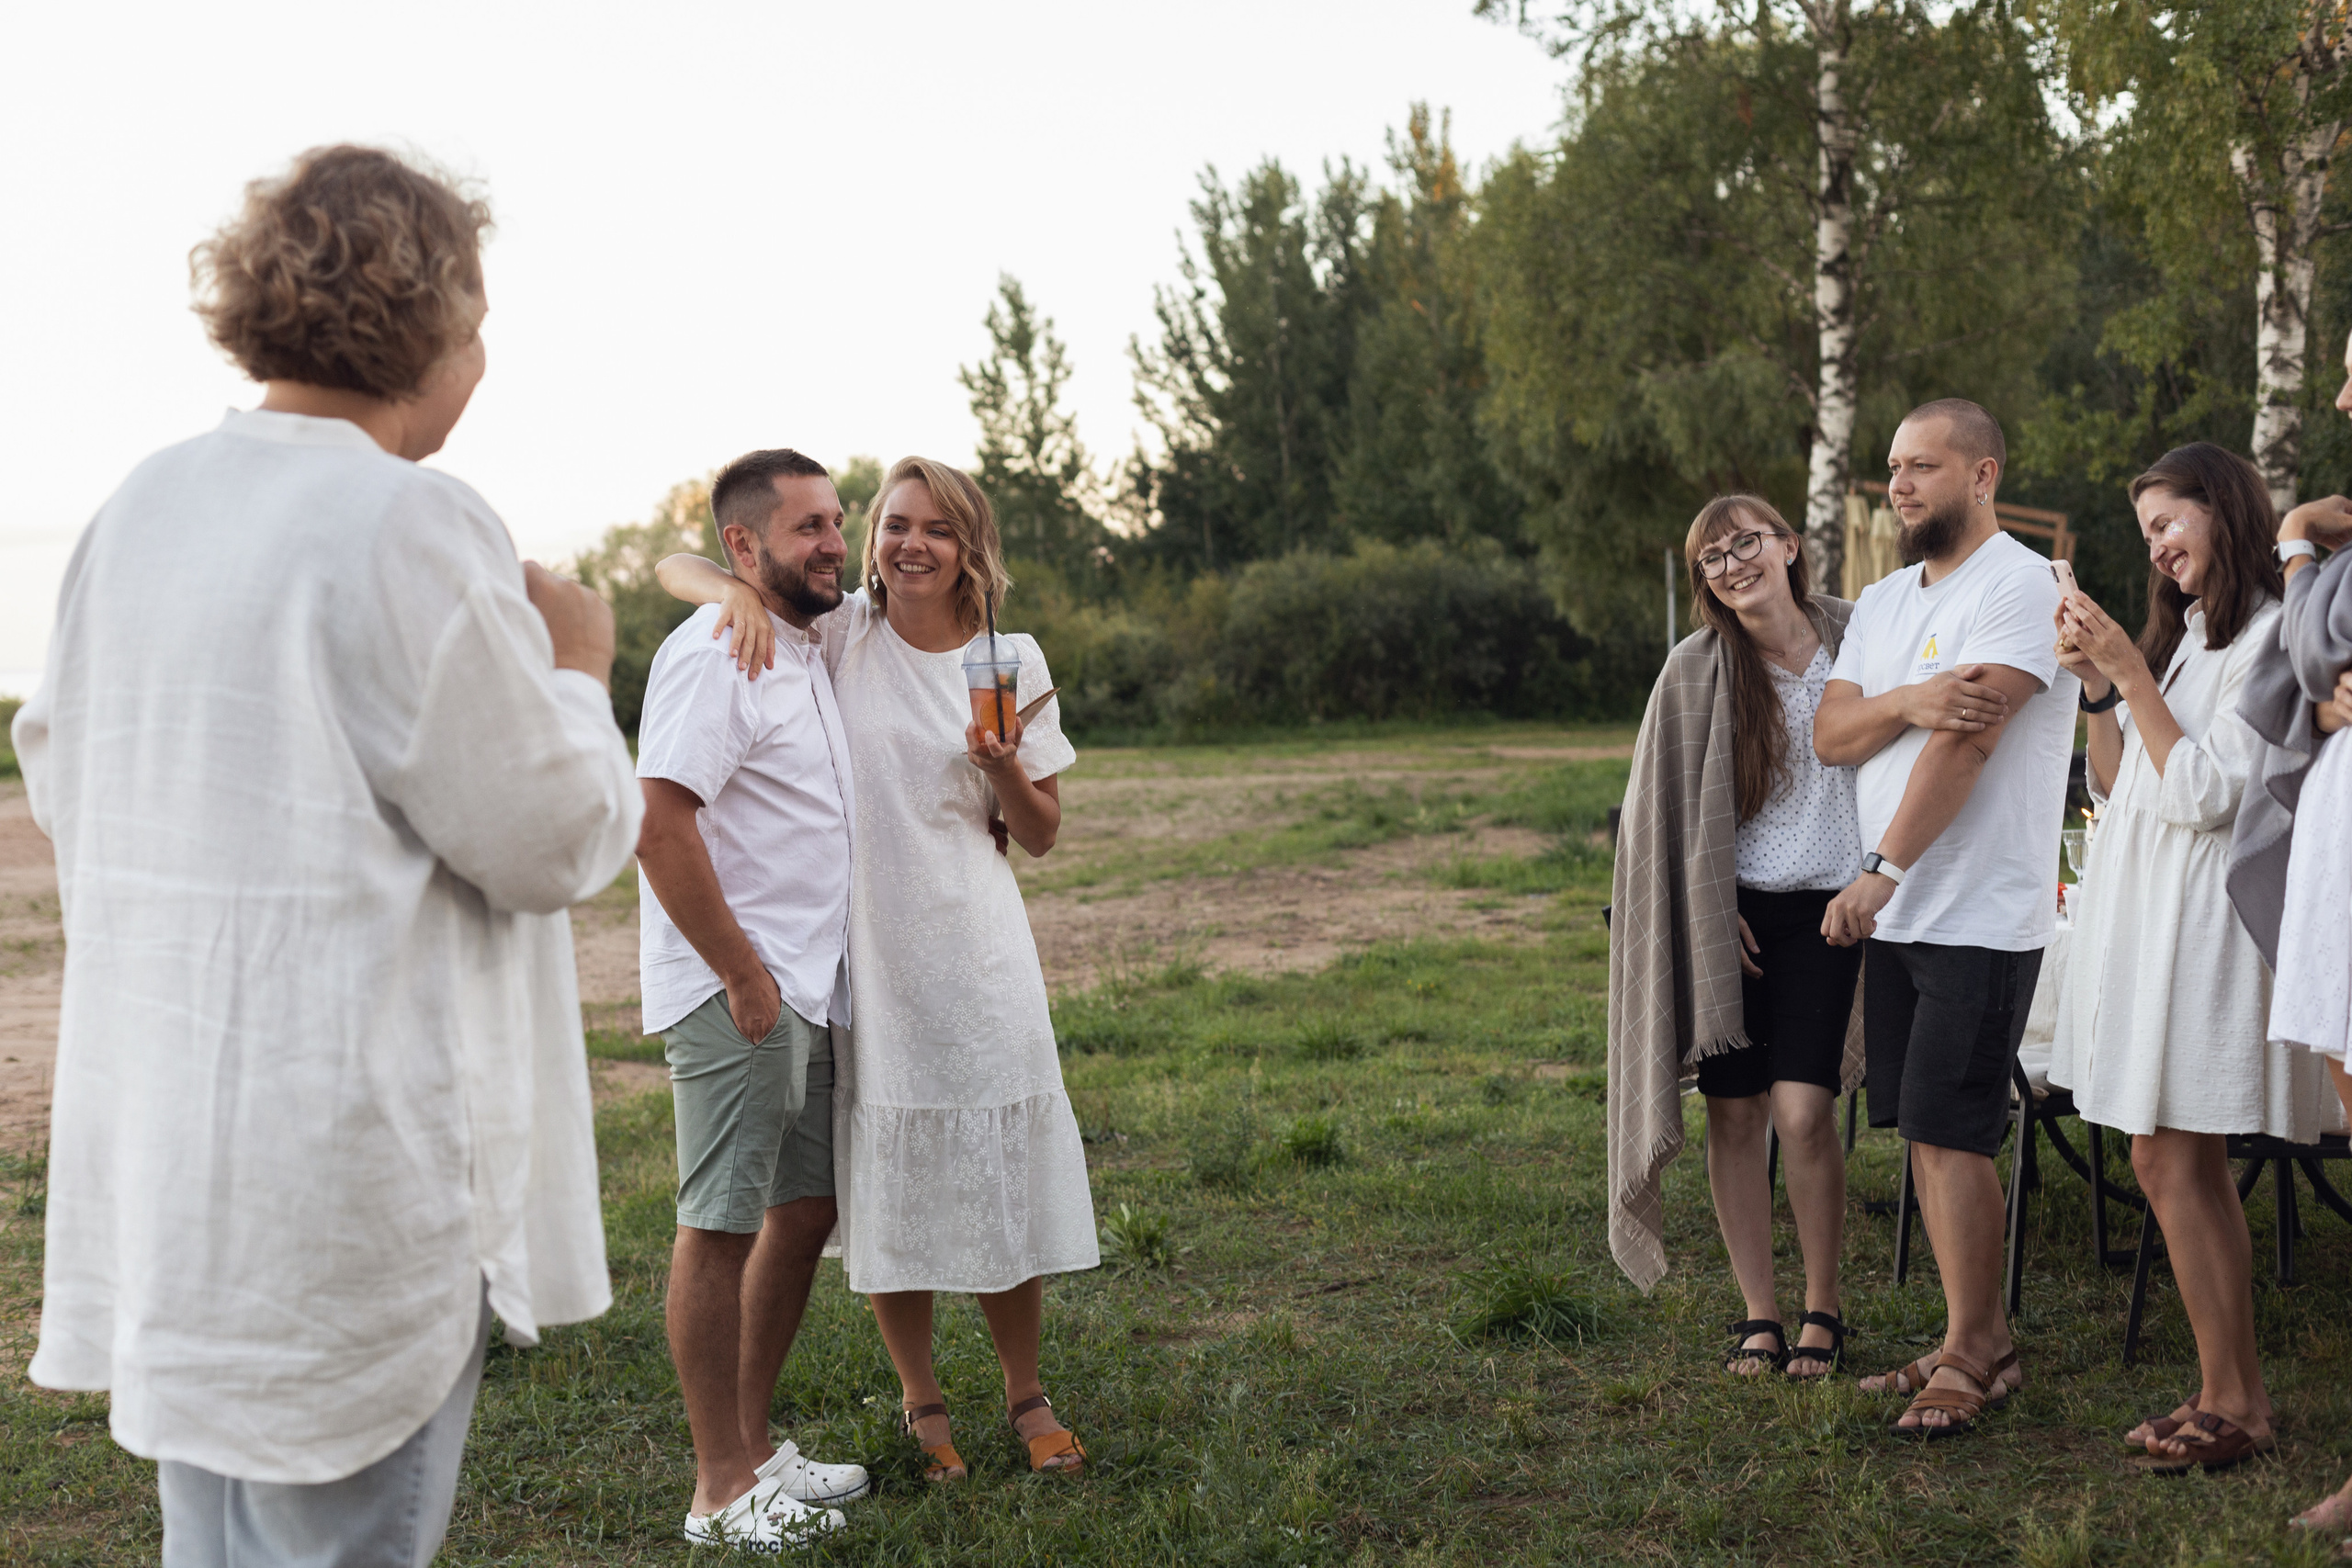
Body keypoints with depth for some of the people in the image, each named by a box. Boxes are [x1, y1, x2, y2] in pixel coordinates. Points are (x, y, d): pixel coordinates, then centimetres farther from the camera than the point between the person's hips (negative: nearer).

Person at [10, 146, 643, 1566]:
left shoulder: (139, 509, 6)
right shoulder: (411, 522, -17)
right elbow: (554, 839, -13)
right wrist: (576, 667, 3)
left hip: (156, 1121, 8)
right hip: (347, 1162, -8)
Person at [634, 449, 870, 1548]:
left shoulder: (807, 652, 16)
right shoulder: (713, 655, -14)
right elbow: (659, 824, -22)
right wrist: (742, 974, -19)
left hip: (808, 992, 10)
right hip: (735, 993, -10)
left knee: (805, 1209, 14)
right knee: (721, 1226, -2)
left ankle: (753, 1448, 26)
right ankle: (723, 1489, 7)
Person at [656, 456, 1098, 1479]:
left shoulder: (1012, 661, 4)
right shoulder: (834, 632, 0)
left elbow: (1042, 835, 8)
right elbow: (674, 566, 1)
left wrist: (1006, 772, -12)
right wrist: (737, 591, -20)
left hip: (977, 955, 1)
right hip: (861, 957, -1)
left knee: (999, 1175, 5)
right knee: (890, 1187, 7)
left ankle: (1025, 1396, 24)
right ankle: (920, 1403, 25)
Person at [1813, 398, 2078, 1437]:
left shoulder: (2017, 584, -9)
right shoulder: (1883, 601, 17)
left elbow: (1970, 739, -18)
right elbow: (1829, 736, 7)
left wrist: (1882, 870, -23)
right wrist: (1909, 700, -14)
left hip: (1983, 914, -8)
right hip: (1897, 915, 8)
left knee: (1946, 1131, -8)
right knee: (1923, 1132, 10)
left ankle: (1969, 1356, 5)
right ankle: (1982, 1343, 20)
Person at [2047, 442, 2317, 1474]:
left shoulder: (2269, 636, -8)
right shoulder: (2183, 635, 20)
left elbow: (2205, 793, -16)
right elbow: (2116, 786, 18)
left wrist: (2130, 673, -14)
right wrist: (2097, 689, 4)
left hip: (2200, 916, -9)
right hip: (2143, 916, 9)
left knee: (2170, 1157, -10)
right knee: (2187, 1161, 8)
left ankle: (2228, 1402, -3)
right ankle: (2239, 1395, 13)